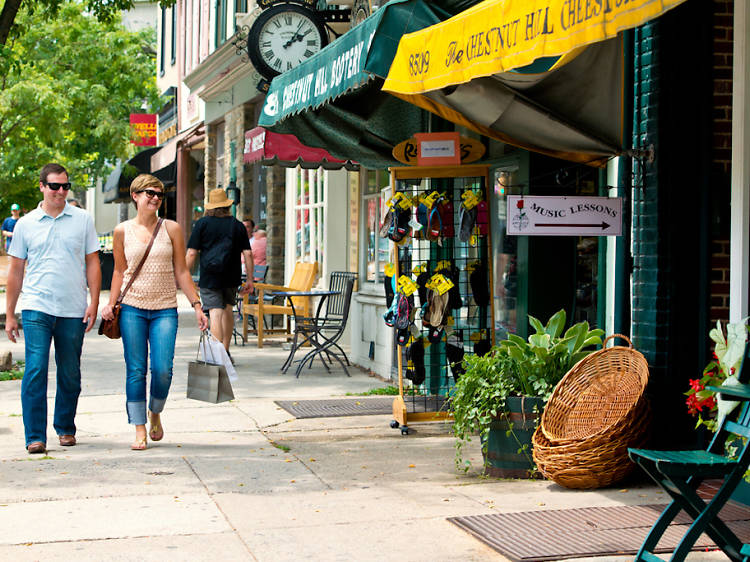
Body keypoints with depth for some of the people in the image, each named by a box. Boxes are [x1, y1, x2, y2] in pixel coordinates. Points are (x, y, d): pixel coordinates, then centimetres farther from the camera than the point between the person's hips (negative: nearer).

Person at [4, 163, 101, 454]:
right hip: (36, 309, -1)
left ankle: (65, 428, 25)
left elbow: (92, 263, 9)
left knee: (70, 374, 8)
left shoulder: (83, 220, 7)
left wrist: (94, 303, -1)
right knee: (36, 370, -11)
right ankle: (35, 436, -7)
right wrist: (9, 315, 9)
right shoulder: (25, 224, 7)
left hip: (73, 311, 1)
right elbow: (16, 270, 11)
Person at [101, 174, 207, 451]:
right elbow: (119, 271, 13)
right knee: (136, 370, -1)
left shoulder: (171, 229, 4)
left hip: (165, 309, 0)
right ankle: (140, 430, 7)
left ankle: (155, 413, 20)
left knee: (163, 369, -9)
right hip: (132, 308, 0)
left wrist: (196, 305, 2)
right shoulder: (123, 231, 5)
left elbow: (181, 271, 6)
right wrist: (111, 304, 3)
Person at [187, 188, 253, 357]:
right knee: (227, 310, 21)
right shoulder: (237, 225, 5)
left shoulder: (202, 224, -1)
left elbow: (192, 253, -5)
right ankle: (226, 351, 25)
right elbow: (247, 254, 1)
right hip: (232, 278, 3)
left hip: (209, 278, -3)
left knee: (215, 313, -7)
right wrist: (250, 279, 6)